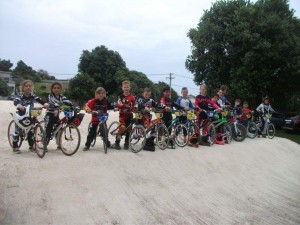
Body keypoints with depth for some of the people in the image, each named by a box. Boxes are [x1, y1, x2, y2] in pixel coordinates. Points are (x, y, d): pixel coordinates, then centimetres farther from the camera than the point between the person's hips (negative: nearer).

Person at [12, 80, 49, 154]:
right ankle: (15, 147, 11)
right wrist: (19, 105, -55)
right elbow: (15, 101, -31)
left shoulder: (32, 95, -3)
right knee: (18, 130, -2)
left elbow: (39, 100, -18)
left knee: (31, 130, 5)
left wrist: (45, 103, -39)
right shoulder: (20, 95, -14)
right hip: (20, 115, -4)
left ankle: (31, 146, 17)